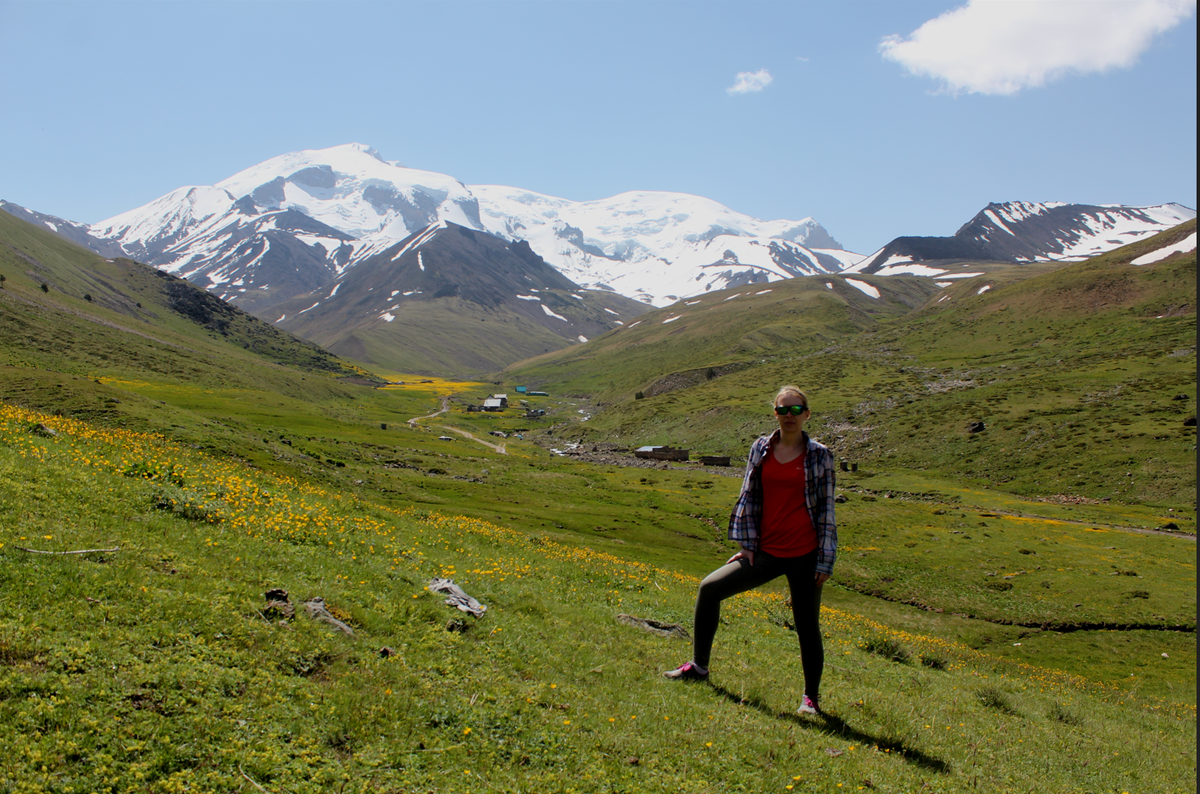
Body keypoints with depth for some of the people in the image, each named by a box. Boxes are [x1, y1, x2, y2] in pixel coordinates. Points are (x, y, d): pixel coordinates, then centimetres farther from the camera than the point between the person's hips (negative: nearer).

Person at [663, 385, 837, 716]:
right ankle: (698, 666, 15)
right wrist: (747, 544, 4)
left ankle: (811, 697, 27)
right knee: (709, 588, -2)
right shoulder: (760, 449, 4)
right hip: (767, 552, 3)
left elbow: (826, 509, 0)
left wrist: (825, 561, -3)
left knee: (807, 627, 6)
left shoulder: (819, 455, -2)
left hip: (804, 555, -3)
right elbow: (749, 498, 10)